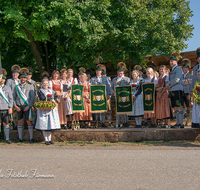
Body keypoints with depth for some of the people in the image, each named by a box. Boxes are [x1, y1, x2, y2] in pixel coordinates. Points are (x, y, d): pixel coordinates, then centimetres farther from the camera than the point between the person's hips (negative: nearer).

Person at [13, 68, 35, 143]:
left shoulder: (30, 86, 4)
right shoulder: (16, 87, 12)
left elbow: (33, 97, -1)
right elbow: (14, 97, 11)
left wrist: (29, 106, -11)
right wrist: (15, 106, -3)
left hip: (27, 107, -3)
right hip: (19, 107, 3)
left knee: (29, 122, -4)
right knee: (19, 122, 5)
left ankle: (31, 138, 0)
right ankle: (20, 138, 13)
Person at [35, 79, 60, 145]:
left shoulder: (52, 91, 18)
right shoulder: (40, 91, 2)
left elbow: (56, 98, 8)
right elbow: (42, 99, -12)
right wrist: (51, 99, -8)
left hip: (51, 109, 4)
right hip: (43, 109, -4)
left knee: (51, 124, 2)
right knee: (44, 125, -6)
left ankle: (49, 139, 10)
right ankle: (46, 140, 1)